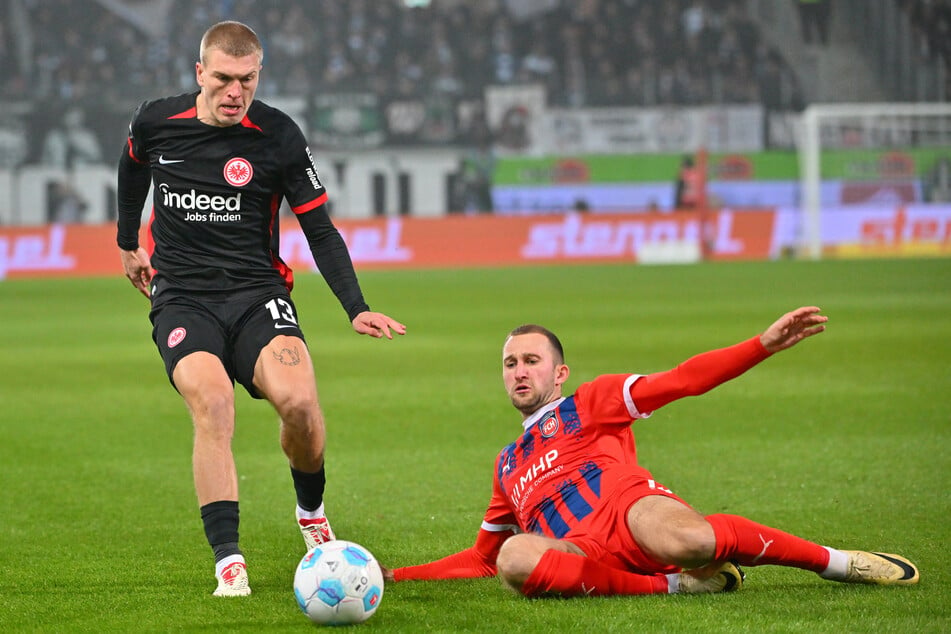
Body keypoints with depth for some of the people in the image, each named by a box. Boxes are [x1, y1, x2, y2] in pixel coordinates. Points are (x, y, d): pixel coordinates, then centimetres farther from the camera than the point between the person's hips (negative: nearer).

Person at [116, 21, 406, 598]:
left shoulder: (279, 138, -5)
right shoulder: (155, 123, 1)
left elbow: (321, 231, 1)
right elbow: (133, 169, 26)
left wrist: (356, 308, -10)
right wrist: (128, 244, 36)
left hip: (257, 292, 0)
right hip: (181, 297, 0)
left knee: (297, 400, -26)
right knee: (213, 403, -28)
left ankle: (312, 511, 7)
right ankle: (228, 563, -27)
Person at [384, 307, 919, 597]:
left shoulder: (591, 403, 23)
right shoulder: (509, 466, 36)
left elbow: (683, 380, 10)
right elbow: (481, 557, 41)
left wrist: (766, 345, -4)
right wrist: (394, 576, 29)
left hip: (631, 510, -3)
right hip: (580, 555, 3)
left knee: (685, 541, -41)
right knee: (514, 557, -35)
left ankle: (837, 562, -17)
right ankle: (673, 586, -28)